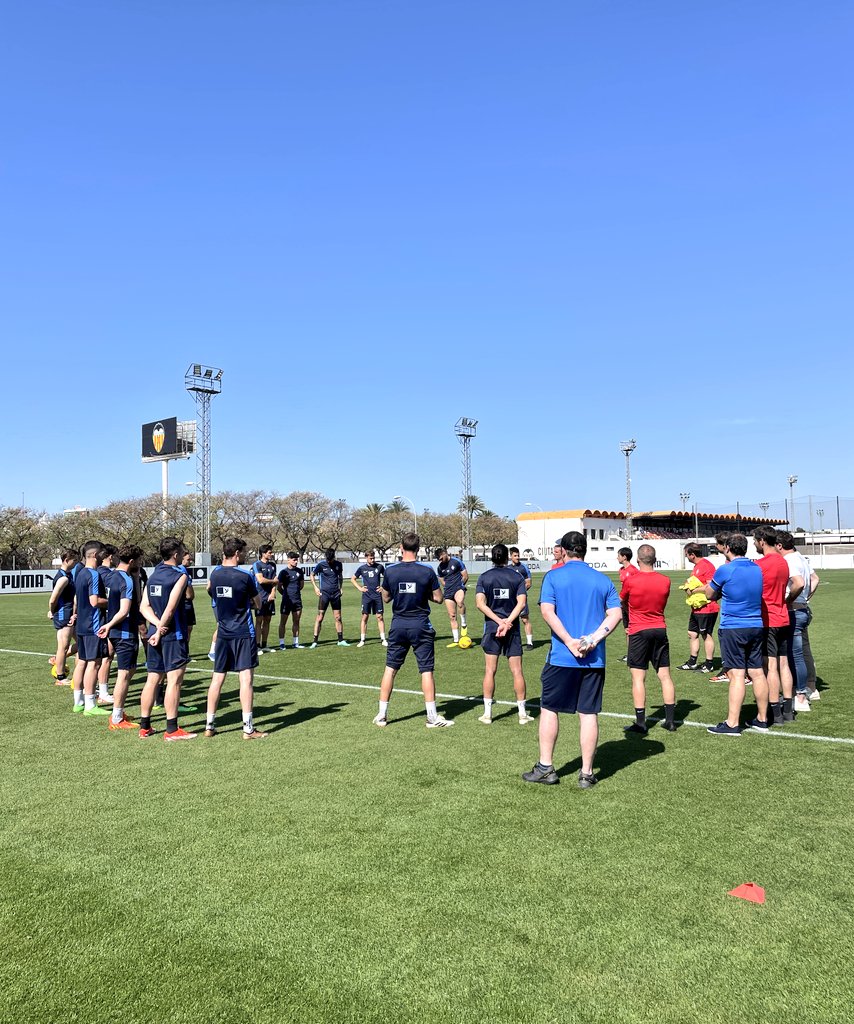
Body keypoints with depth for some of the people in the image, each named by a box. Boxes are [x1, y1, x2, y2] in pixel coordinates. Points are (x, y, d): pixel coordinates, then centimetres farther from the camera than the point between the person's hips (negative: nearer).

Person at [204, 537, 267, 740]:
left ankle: (210, 725, 16)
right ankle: (248, 728, -1)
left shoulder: (214, 574, 3)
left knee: (217, 678, 10)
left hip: (223, 633, 5)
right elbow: (258, 604, -2)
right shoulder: (245, 576, -12)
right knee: (246, 678, -3)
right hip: (243, 634, -5)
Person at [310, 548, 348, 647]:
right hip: (324, 593, -3)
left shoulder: (338, 564, 3)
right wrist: (315, 587, -1)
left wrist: (340, 588, 10)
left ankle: (341, 640, 14)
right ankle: (314, 641, 0)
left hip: (336, 594, 3)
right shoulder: (321, 564, -6)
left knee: (338, 618, 6)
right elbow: (312, 575, 8)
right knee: (320, 618, -5)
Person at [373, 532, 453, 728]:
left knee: (390, 668, 11)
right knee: (427, 670, 3)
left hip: (398, 625, 2)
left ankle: (382, 715, 15)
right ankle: (432, 717, 5)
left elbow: (386, 598, 8)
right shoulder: (427, 571, -9)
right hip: (421, 626, -2)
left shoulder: (390, 570, -3)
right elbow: (438, 598, -3)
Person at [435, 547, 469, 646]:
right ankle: (456, 641, 12)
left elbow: (465, 576, 0)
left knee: (460, 602, -40)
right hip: (448, 593, 5)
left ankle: (463, 624, -19)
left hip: (459, 588, -5)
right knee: (452, 617, 4)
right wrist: (449, 586, 8)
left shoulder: (456, 561, -4)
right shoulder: (439, 567, 10)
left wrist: (459, 586, 3)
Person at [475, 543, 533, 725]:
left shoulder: (484, 577, 2)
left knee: (490, 670, 5)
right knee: (517, 671, 6)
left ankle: (487, 713, 8)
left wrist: (499, 621, -11)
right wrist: (507, 623, -14)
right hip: (512, 628, 0)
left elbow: (480, 603, -9)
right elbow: (521, 602, -10)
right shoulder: (517, 577, 2)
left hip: (491, 626, 0)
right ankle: (522, 713, 11)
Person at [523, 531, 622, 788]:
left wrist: (570, 642, -14)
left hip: (561, 657, -2)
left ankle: (545, 767, 17)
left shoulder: (554, 577, -2)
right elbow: (616, 614, -2)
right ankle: (587, 773, 14)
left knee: (549, 709, 12)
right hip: (594, 659, 3)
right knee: (589, 713, 8)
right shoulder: (602, 580, 7)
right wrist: (595, 638, -11)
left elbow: (547, 612, -13)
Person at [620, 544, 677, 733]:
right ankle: (670, 720, 14)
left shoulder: (630, 580, -11)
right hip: (660, 630, 4)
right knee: (665, 675, 10)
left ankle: (640, 723, 1)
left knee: (638, 677, 0)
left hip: (638, 632, -4)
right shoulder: (665, 581, 0)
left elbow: (622, 603, 6)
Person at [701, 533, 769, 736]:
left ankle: (732, 724, -4)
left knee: (737, 674, -7)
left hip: (732, 628, -6)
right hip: (756, 627, 6)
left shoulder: (725, 570, -12)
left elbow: (710, 595, 1)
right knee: (757, 672, 12)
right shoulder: (757, 569, 7)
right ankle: (762, 719, 21)